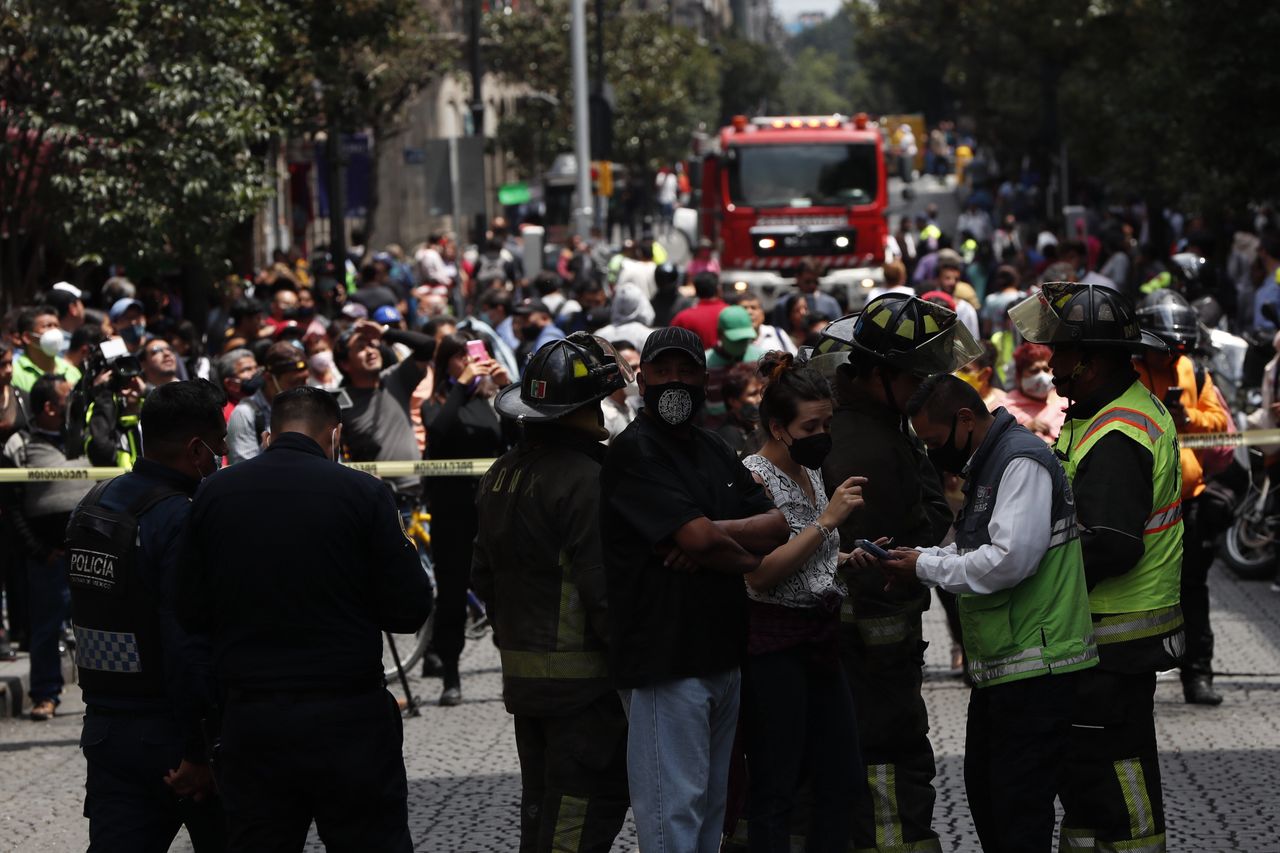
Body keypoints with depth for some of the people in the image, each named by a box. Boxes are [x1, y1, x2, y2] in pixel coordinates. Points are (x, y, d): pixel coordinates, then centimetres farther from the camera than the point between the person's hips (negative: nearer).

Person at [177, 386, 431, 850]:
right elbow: (410, 611, -6)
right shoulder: (363, 493, -7)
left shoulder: (214, 494, 2)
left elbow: (191, 615, 5)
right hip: (348, 721, -3)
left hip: (249, 721, 3)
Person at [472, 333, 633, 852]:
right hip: (582, 673, -9)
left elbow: (483, 574, 19)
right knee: (587, 806, -5)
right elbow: (602, 589, -21)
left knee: (540, 804, 16)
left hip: (522, 672, 9)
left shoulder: (501, 476, 10)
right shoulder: (584, 480, -18)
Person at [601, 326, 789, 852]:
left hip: (721, 656, 8)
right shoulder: (634, 453, -9)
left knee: (711, 806, 14)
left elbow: (779, 525, 5)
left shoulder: (714, 452, 18)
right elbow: (700, 537, -21)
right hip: (664, 662, -8)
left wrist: (710, 536, -12)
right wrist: (748, 558, -3)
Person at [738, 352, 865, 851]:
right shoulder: (753, 477, -12)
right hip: (773, 645, -8)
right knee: (776, 792, -4)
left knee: (841, 782, 7)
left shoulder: (810, 472, 12)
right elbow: (761, 573, -22)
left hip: (821, 638, 8)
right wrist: (827, 520, -22)